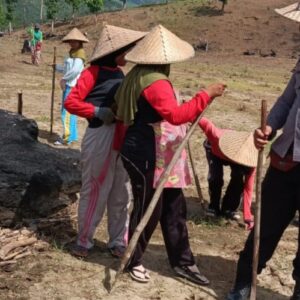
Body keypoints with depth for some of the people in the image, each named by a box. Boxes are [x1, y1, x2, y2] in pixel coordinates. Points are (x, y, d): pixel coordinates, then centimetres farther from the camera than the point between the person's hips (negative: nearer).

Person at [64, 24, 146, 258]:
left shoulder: (119, 73, 14)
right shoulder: (94, 72, -7)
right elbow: (71, 102, -13)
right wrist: (99, 112, -21)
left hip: (122, 137, 7)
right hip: (100, 137, -7)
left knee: (121, 194, 11)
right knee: (94, 191, 3)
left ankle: (118, 242, 23)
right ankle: (84, 241, 19)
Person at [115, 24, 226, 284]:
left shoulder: (139, 75, 11)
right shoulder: (155, 81, -21)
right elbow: (176, 114, -33)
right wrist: (207, 95, -28)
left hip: (155, 154, 11)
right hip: (147, 155, -11)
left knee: (174, 207, 14)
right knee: (148, 209, 3)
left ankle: (182, 262, 24)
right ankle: (133, 261, 23)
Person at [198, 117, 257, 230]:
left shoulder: (249, 160, -36)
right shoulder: (218, 138, -48)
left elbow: (248, 189, -33)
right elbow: (206, 123, -38)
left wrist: (248, 217, -35)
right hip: (214, 149, -1)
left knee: (238, 179, -23)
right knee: (215, 177, -25)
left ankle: (229, 209, -1)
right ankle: (213, 207, -1)